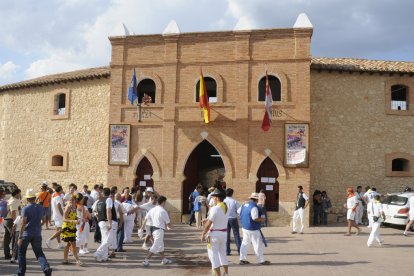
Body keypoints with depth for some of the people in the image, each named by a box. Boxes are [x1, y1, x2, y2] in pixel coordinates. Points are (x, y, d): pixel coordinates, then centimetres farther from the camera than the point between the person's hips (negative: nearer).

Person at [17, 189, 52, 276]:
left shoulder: (25, 209, -11)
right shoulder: (41, 208, 3)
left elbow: (23, 224, -16)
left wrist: (20, 237, -16)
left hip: (26, 234, -4)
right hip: (37, 234, 4)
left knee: (21, 253, 14)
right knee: (39, 253, 6)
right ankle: (46, 268, -16)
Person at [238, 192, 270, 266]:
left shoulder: (244, 205, 6)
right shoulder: (254, 207, -22)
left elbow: (238, 211, 20)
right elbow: (255, 218, -27)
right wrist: (262, 219, -10)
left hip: (244, 227, 8)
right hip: (253, 229, -8)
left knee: (245, 243, 15)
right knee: (258, 245, 2)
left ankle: (242, 259, 17)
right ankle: (261, 260, 10)